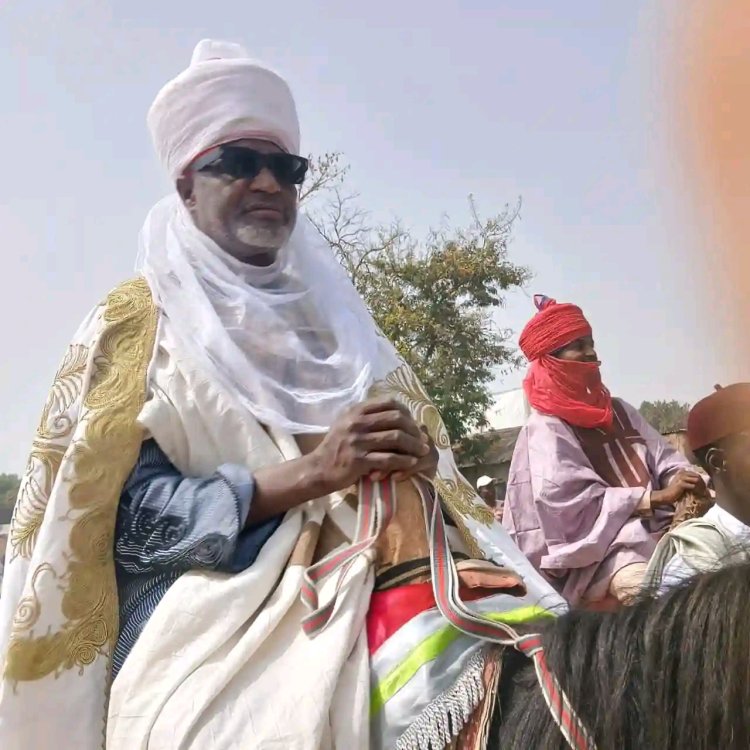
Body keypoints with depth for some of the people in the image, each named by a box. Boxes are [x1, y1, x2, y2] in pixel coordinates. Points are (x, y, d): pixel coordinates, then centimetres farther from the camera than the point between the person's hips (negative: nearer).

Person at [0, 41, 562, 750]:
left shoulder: (330, 317, 21)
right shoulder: (138, 324, 7)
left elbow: (408, 466, 17)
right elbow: (120, 515, -6)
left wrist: (418, 457, -8)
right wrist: (311, 472, -13)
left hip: (378, 596, 5)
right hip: (226, 638, -4)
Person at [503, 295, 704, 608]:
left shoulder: (618, 410, 20)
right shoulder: (546, 429, -2)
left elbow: (663, 458, 13)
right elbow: (574, 503, -13)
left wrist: (684, 482, -12)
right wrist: (658, 497, -16)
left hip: (657, 529, 7)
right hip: (597, 550, -6)